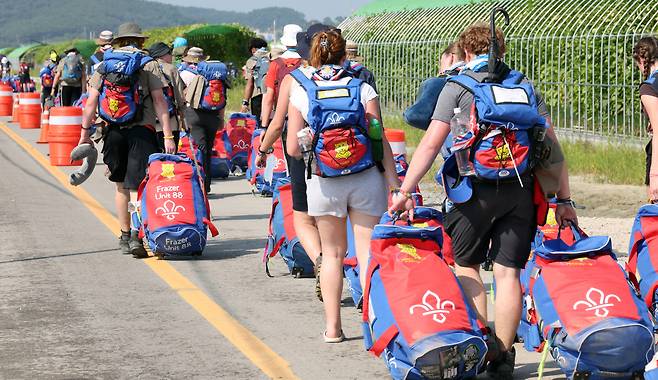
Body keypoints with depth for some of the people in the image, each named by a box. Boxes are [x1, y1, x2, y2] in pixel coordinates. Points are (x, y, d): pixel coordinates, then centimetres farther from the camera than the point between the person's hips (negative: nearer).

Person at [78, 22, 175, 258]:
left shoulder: (104, 65, 8)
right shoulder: (148, 64, 1)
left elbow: (91, 102, 3)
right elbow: (159, 101, -6)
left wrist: (85, 133, 9)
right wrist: (168, 136, -8)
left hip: (114, 131, 3)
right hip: (142, 132, -3)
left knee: (121, 187, 16)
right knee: (137, 187, -5)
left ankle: (125, 237, 22)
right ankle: (136, 235, -22)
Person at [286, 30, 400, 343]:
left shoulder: (301, 93, -3)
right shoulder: (363, 88, -3)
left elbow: (293, 149, -4)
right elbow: (379, 138, -7)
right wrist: (392, 177, -1)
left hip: (324, 184, 1)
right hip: (366, 179, -1)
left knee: (333, 253, 13)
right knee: (368, 252, 3)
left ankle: (332, 326, 15)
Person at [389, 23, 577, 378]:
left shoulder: (458, 85, 4)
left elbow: (431, 143, -3)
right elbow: (552, 144, 10)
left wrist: (404, 191, -1)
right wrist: (564, 200, 13)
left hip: (476, 187, -3)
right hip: (522, 189, 3)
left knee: (466, 265, 15)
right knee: (508, 272, 6)